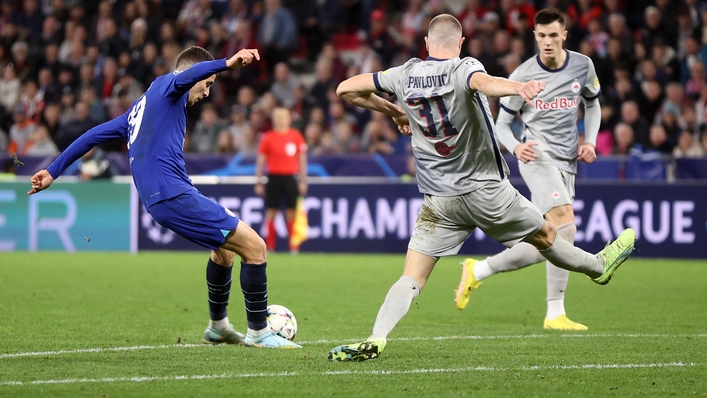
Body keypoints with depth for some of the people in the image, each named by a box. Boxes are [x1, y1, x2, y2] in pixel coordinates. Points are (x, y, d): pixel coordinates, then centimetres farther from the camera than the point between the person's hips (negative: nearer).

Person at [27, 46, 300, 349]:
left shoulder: (140, 107, 28)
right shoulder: (166, 87, 3)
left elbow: (95, 135, 27)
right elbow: (187, 75, -21)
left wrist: (53, 172, 30)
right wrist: (227, 63, -39)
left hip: (158, 198, 9)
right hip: (174, 194, -9)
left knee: (225, 247, 29)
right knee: (254, 247, -8)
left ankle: (218, 326, 38)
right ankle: (258, 333, -2)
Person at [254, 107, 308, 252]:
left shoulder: (296, 136, 5)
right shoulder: (268, 137, 3)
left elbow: (302, 159, 9)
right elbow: (260, 161, 6)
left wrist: (303, 181, 4)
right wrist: (258, 182, 2)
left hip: (291, 177, 0)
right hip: (274, 177, 0)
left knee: (291, 212, 0)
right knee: (271, 212, 0)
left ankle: (294, 246, 4)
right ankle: (269, 247, 5)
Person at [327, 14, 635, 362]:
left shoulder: (405, 75, 0)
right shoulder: (463, 69, -11)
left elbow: (347, 90, 8)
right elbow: (483, 82, -37)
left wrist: (393, 112, 21)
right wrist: (517, 87, -58)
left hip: (438, 200, 2)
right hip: (486, 190, -2)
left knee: (411, 279, -2)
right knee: (545, 236, 21)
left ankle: (375, 340, -21)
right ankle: (598, 267, 43)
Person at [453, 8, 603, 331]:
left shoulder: (583, 66, 4)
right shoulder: (523, 76, -6)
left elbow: (592, 103, 22)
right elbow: (502, 124, 2)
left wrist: (590, 140, 6)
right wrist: (516, 147, -20)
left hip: (566, 164, 6)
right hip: (538, 156, -5)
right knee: (565, 226, -25)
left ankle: (478, 270, 16)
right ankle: (556, 314, -22)